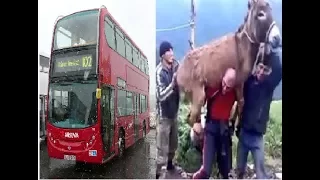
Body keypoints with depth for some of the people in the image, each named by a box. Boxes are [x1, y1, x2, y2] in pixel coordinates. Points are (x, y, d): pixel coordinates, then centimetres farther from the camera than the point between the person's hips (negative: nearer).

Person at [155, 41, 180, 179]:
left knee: (173, 143, 23)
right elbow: (161, 96, -24)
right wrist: (173, 83, -35)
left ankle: (170, 163, 46)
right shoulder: (159, 71, -19)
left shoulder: (176, 66, -1)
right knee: (162, 148, 1)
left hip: (174, 112, 7)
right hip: (164, 114, -6)